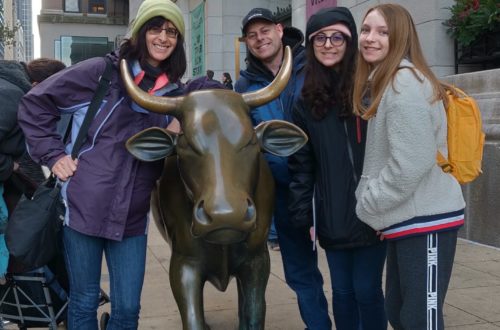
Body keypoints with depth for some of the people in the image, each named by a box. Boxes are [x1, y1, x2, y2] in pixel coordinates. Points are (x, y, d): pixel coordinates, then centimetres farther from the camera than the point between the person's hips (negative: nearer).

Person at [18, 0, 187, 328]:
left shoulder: (175, 93, 9)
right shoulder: (103, 71, -3)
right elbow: (35, 103, 1)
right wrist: (53, 154, -5)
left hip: (132, 217, 3)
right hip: (84, 206, -3)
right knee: (84, 302, 10)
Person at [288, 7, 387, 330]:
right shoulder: (308, 98, 6)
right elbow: (301, 162, 5)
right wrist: (302, 215, 1)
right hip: (332, 216, 4)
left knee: (366, 290, 5)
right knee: (343, 290, 14)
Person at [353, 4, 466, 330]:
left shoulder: (405, 81, -15)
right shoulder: (379, 82, 15)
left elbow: (412, 162, -23)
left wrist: (367, 204, -12)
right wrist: (369, 201, 9)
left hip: (426, 218, -10)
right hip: (406, 217, 10)